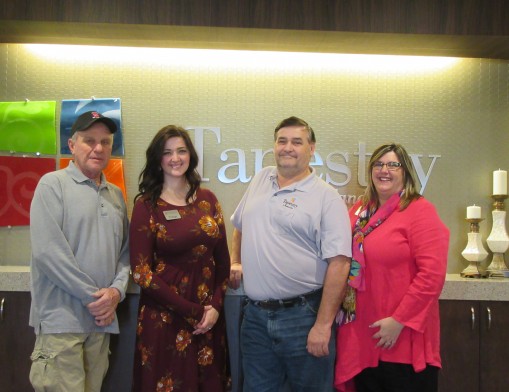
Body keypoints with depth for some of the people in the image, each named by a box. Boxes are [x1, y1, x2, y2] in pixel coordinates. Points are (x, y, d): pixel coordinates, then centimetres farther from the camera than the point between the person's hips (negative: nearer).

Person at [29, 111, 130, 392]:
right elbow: (47, 251, -13)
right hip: (61, 318, -5)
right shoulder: (53, 184, -3)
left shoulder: (116, 194, 15)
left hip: (102, 318, 6)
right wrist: (92, 296, -11)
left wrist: (117, 290, -5)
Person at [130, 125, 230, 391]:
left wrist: (215, 305, -6)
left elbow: (222, 258, 8)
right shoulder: (147, 205, -6)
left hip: (209, 316, 4)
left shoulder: (207, 199, 5)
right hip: (164, 317, -3)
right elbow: (141, 271, -10)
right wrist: (192, 312, -12)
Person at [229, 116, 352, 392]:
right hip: (255, 314, 5)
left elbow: (339, 262, -15)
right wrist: (236, 262, 15)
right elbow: (240, 225, 26)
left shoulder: (326, 196, -9)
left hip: (303, 315, -5)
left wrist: (323, 324, -18)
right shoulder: (260, 180, 9)